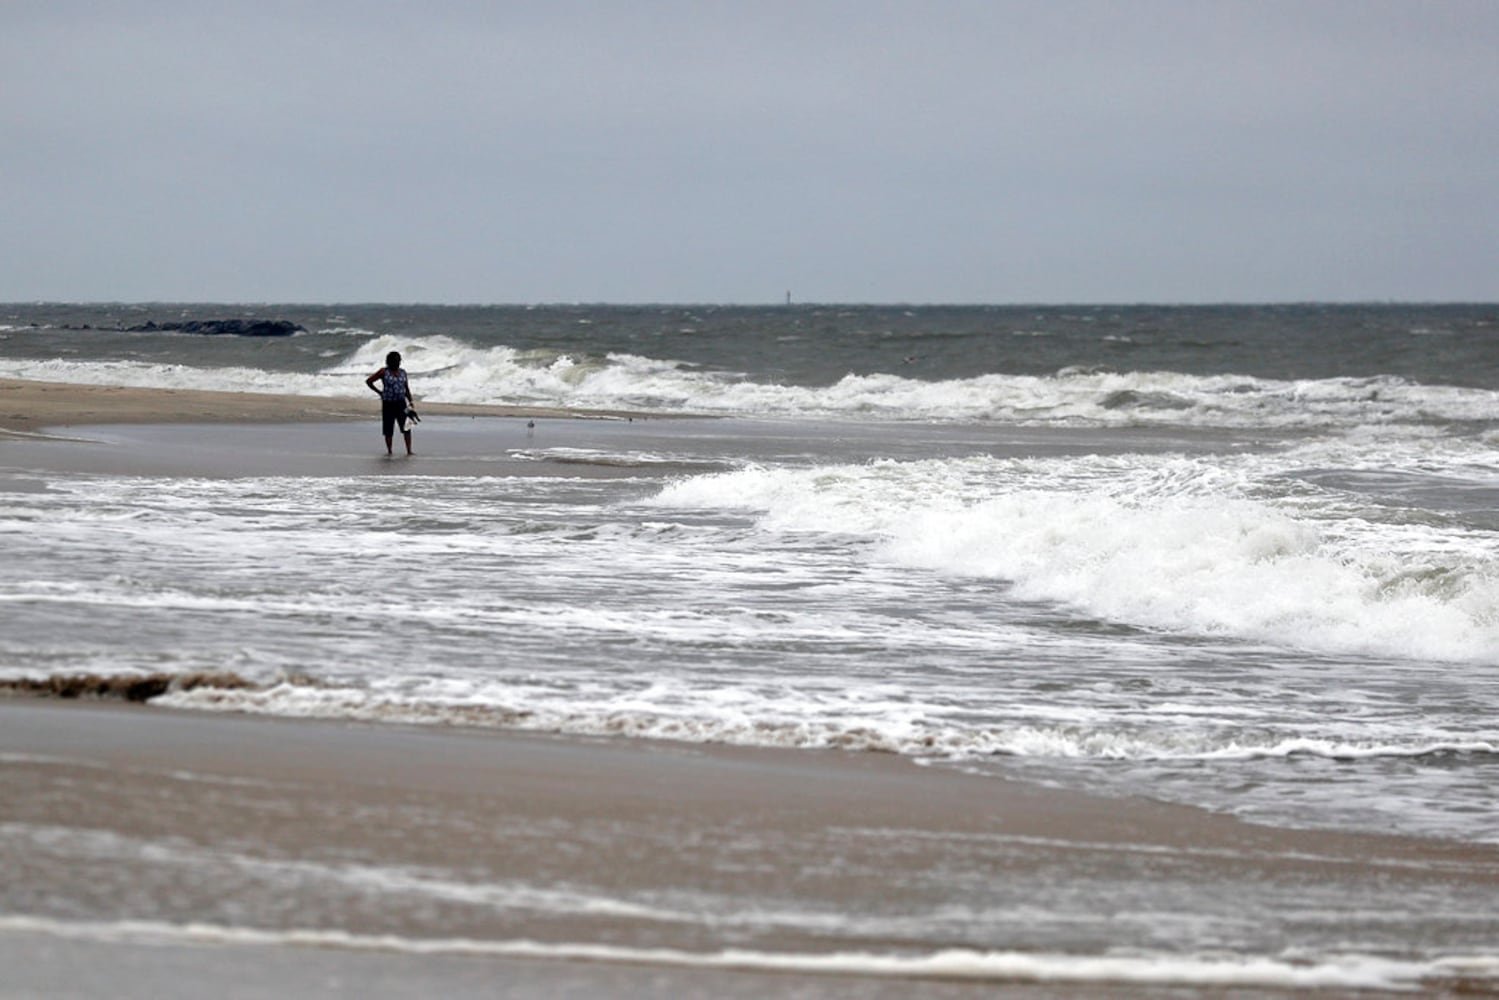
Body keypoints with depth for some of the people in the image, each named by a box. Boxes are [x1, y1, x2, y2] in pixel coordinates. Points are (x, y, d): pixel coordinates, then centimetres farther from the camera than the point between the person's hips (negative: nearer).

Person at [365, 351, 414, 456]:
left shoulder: (402, 372, 9)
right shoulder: (384, 372, -3)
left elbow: (406, 388, 15)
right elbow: (368, 381, 1)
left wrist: (410, 401, 6)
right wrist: (379, 392, 1)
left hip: (401, 403, 3)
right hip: (388, 404, -3)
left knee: (406, 427, -7)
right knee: (388, 430, 2)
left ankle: (409, 450, -5)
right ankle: (389, 451, 14)